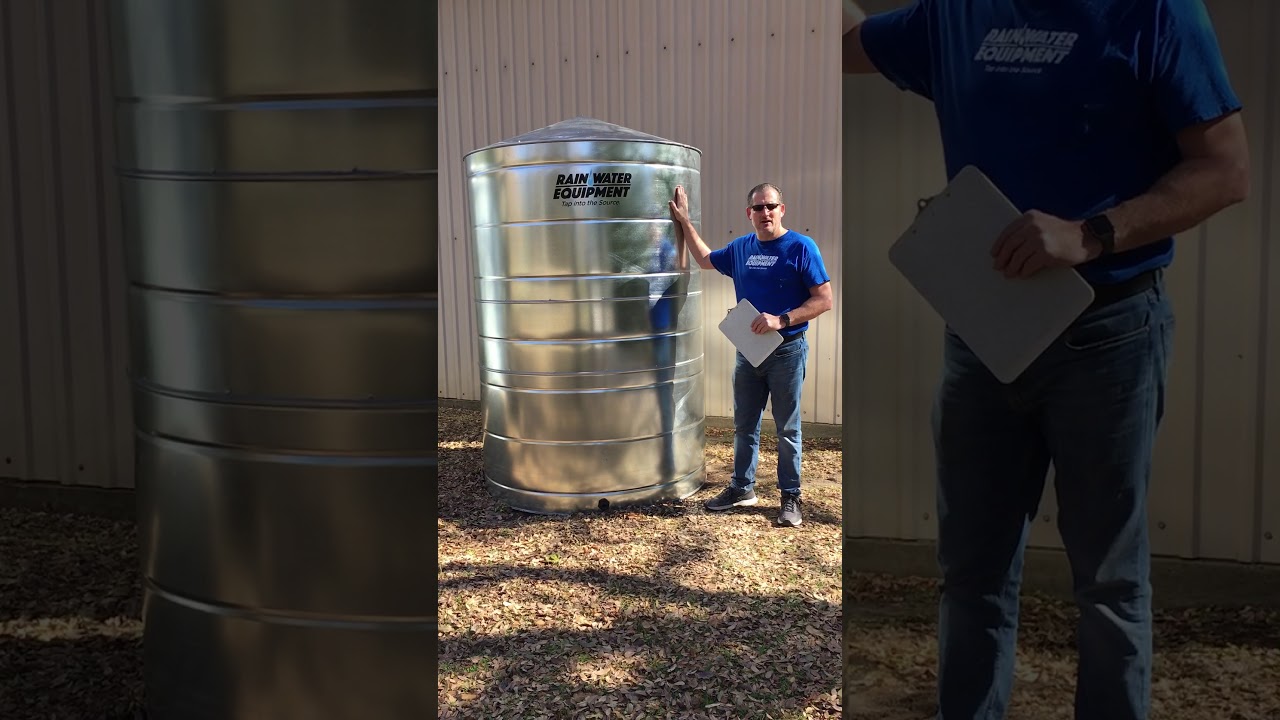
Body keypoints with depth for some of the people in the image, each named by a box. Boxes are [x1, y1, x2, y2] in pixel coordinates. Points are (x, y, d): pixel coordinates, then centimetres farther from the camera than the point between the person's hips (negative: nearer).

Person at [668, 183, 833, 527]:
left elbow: (824, 300, -13)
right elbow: (704, 259, 25)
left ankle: (791, 498, 14)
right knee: (744, 425, 13)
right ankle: (742, 488, 26)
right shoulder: (740, 248, 6)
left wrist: (781, 320, -23)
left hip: (787, 350, -5)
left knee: (787, 428, 4)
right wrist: (683, 220, 21)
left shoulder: (800, 247, -10)